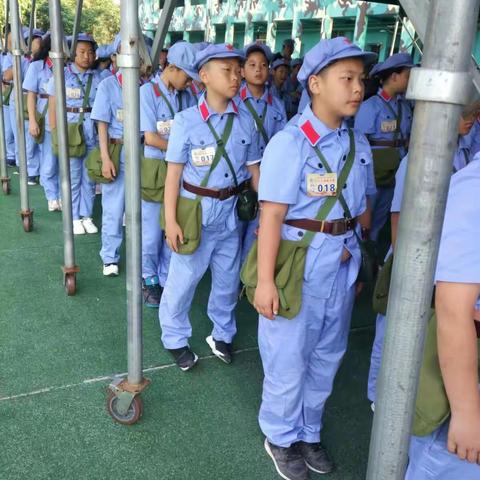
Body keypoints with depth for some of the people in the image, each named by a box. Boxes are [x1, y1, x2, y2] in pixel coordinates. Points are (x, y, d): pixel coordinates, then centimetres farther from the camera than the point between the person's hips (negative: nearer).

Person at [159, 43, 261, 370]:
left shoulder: (245, 122, 0)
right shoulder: (187, 120, -10)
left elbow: (254, 171, 5)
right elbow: (174, 173, -9)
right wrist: (171, 220, -12)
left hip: (230, 211, 4)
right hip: (196, 212, -3)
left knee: (228, 279, 16)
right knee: (184, 278, 7)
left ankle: (222, 334, 40)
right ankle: (175, 338, 31)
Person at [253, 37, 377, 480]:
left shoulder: (358, 144, 5)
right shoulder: (290, 142, -14)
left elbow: (363, 208, 11)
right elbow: (272, 215, -17)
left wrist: (358, 261, 15)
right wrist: (265, 280, -19)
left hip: (343, 266, 7)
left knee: (327, 356, 19)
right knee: (288, 358, 9)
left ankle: (308, 432, 42)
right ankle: (281, 437, 35)